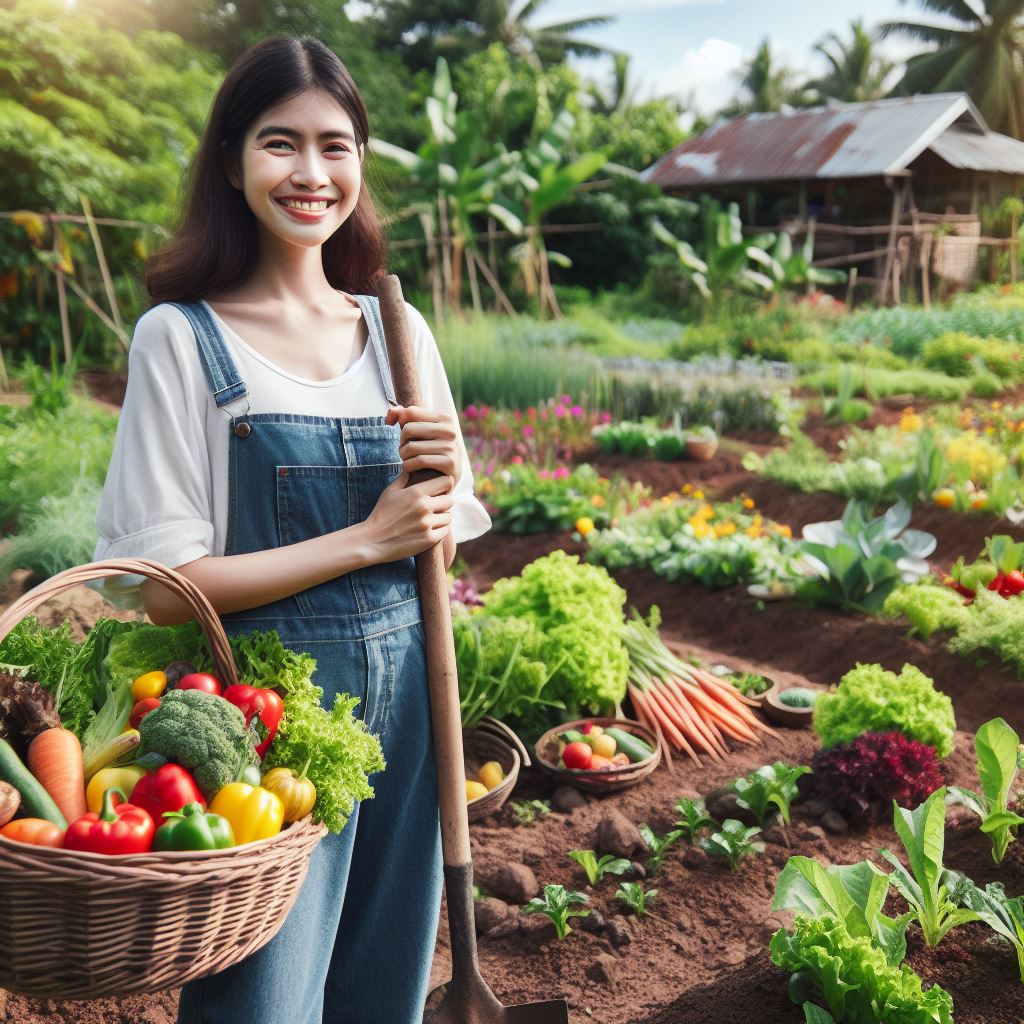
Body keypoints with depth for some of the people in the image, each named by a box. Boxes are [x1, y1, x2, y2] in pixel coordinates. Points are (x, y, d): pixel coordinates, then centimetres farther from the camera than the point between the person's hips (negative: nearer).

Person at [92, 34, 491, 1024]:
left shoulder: (399, 330, 5)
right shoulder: (182, 338, -9)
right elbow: (164, 585, -13)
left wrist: (445, 481, -11)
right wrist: (369, 539, -14)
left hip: (401, 696, 5)